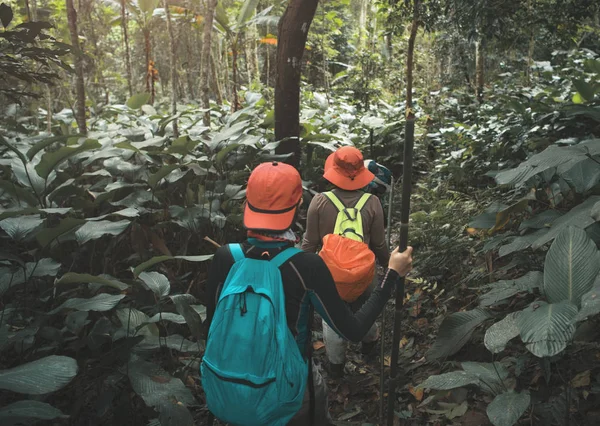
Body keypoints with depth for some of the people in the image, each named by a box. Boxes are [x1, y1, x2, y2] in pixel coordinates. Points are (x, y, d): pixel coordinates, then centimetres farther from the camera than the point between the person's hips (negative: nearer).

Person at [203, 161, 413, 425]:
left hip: (234, 389, 3)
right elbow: (354, 330, -19)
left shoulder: (225, 257, -18)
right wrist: (392, 274, -11)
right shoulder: (307, 267, -27)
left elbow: (213, 326, -7)